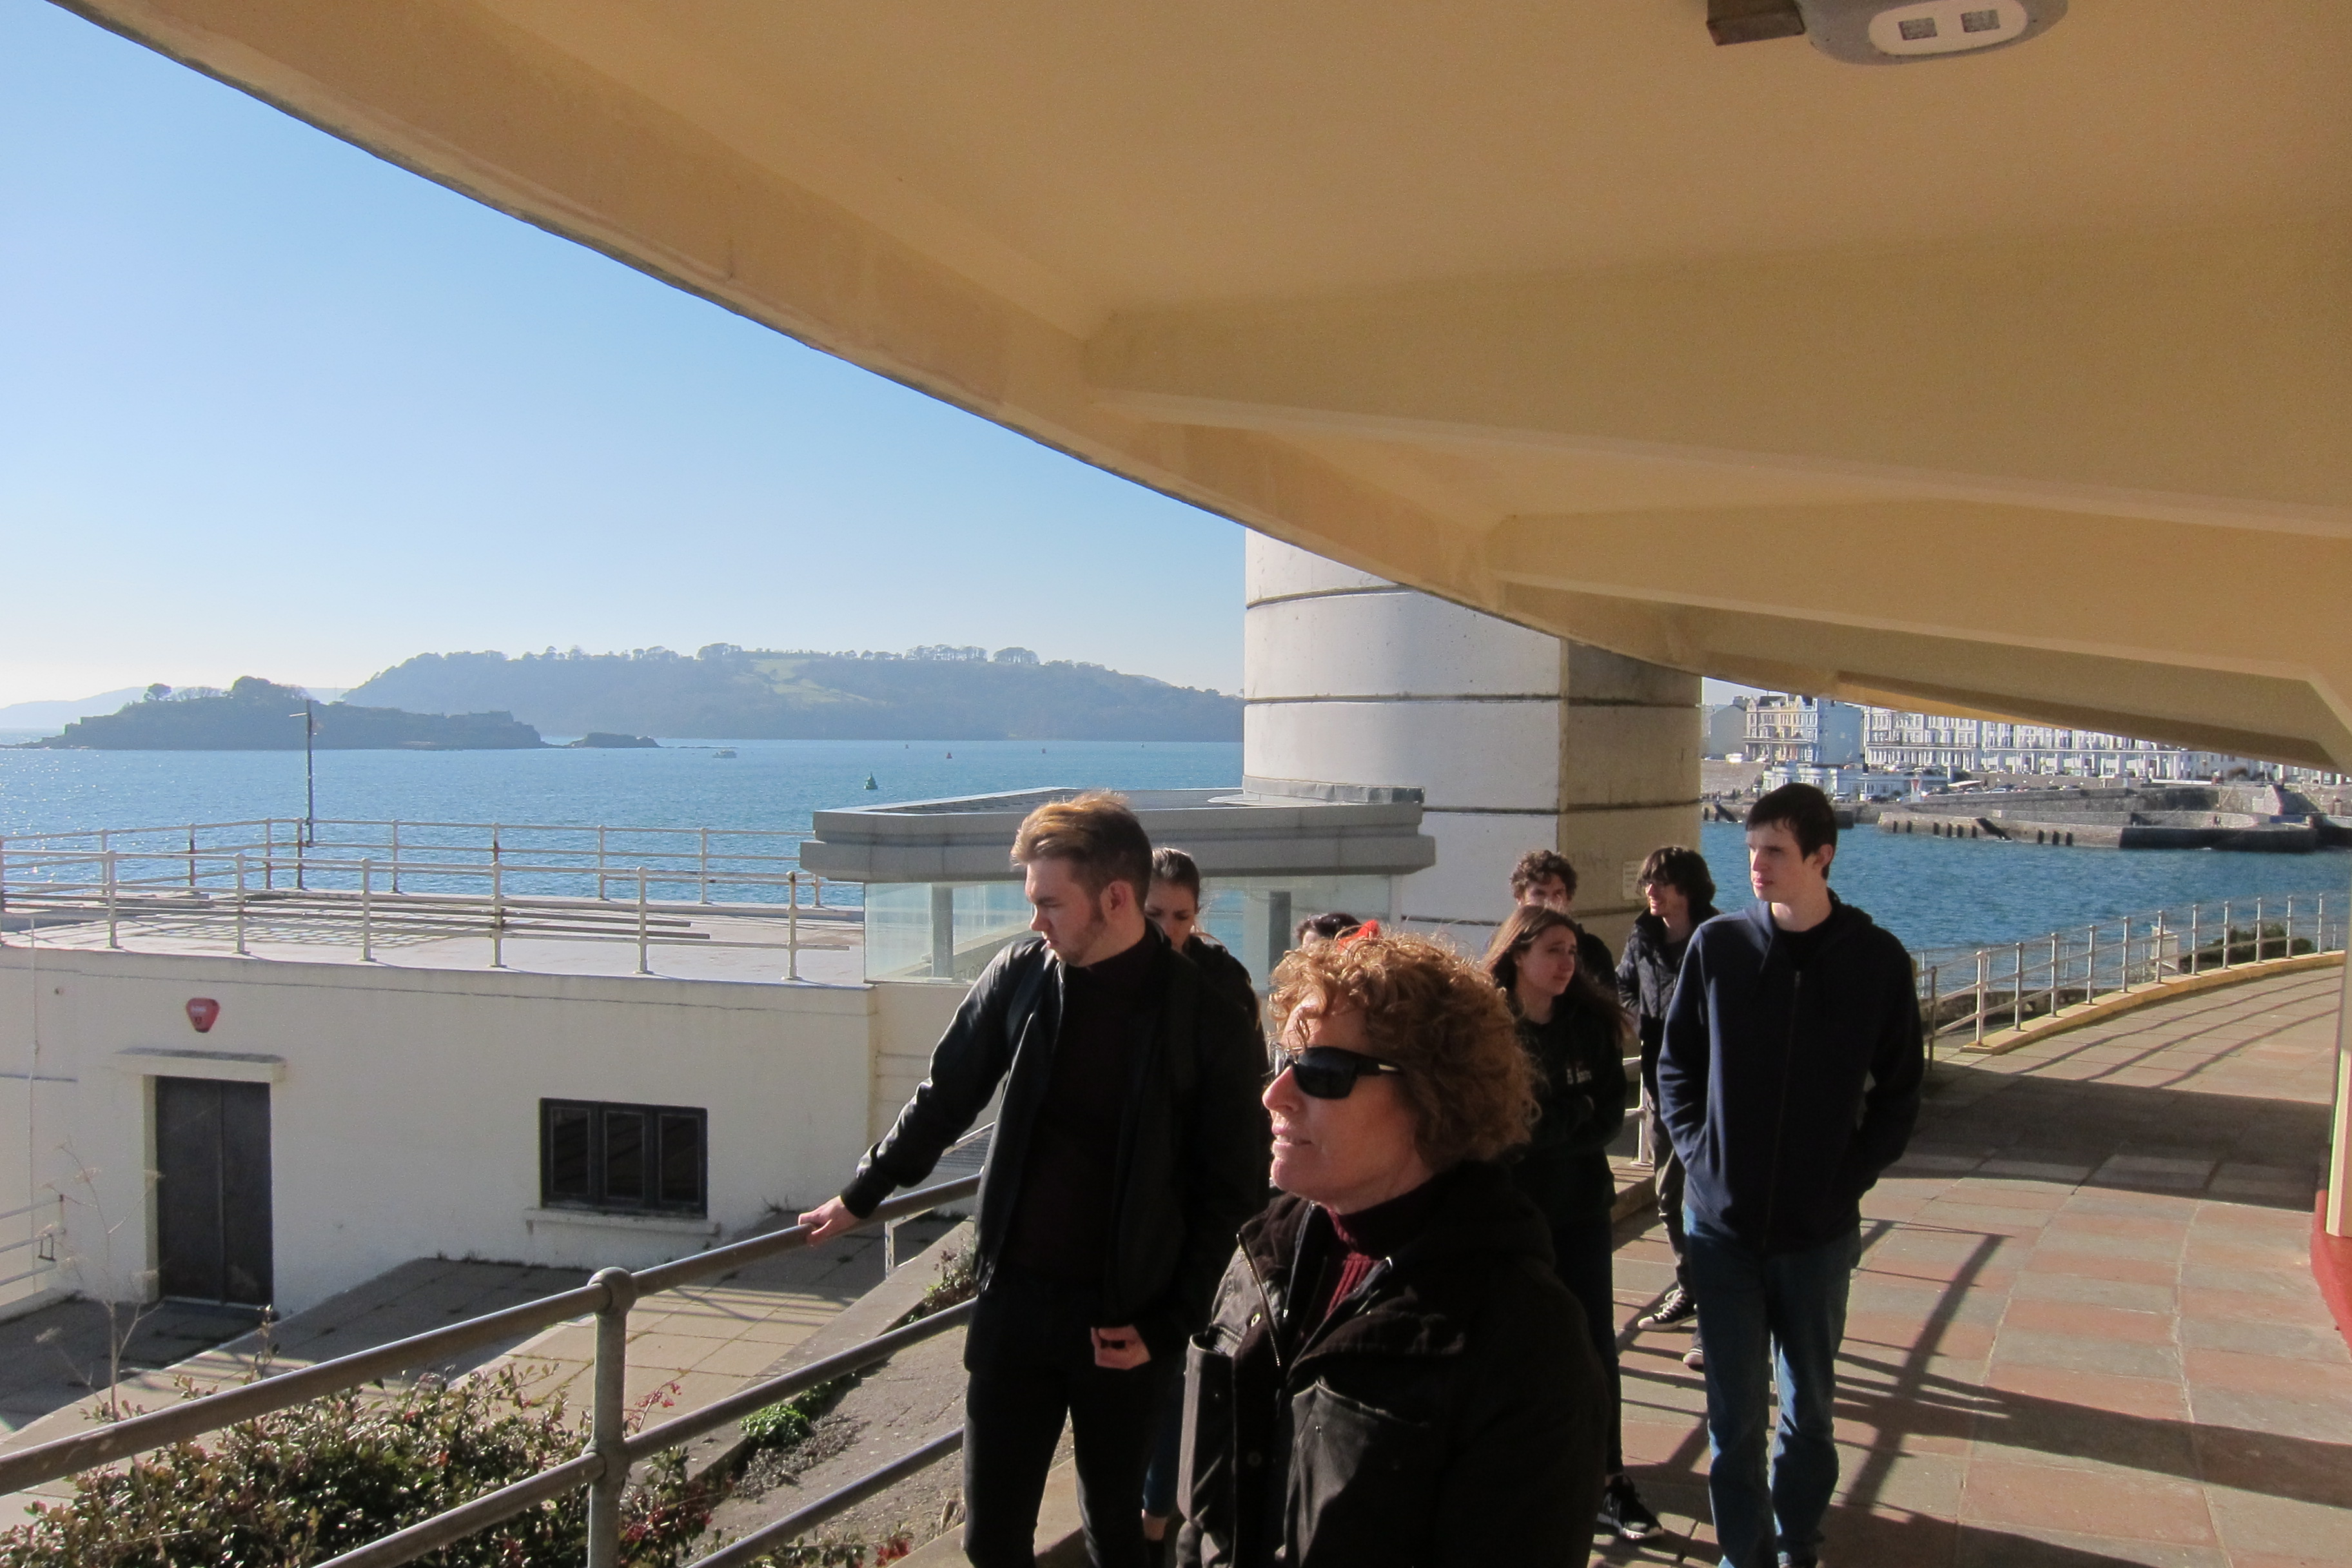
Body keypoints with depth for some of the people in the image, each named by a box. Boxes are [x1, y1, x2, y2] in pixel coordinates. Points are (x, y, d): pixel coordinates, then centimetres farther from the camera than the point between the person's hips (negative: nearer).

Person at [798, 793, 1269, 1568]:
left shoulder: (1209, 1018, -13)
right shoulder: (1021, 974, -4)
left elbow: (1233, 1194, -7)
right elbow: (946, 1098, 10)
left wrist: (1167, 1326, -8)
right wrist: (860, 1196, 19)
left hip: (1124, 1317, -2)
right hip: (1015, 1299, 3)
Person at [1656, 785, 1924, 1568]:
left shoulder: (1877, 960, -5)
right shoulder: (1717, 945, -4)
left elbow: (1899, 1093, 3)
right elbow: (1676, 1063, 6)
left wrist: (1850, 1177, -5)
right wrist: (1698, 1152, -4)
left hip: (1819, 1228, 0)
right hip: (1721, 1218, 0)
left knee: (1809, 1402, 14)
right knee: (1733, 1407, 7)